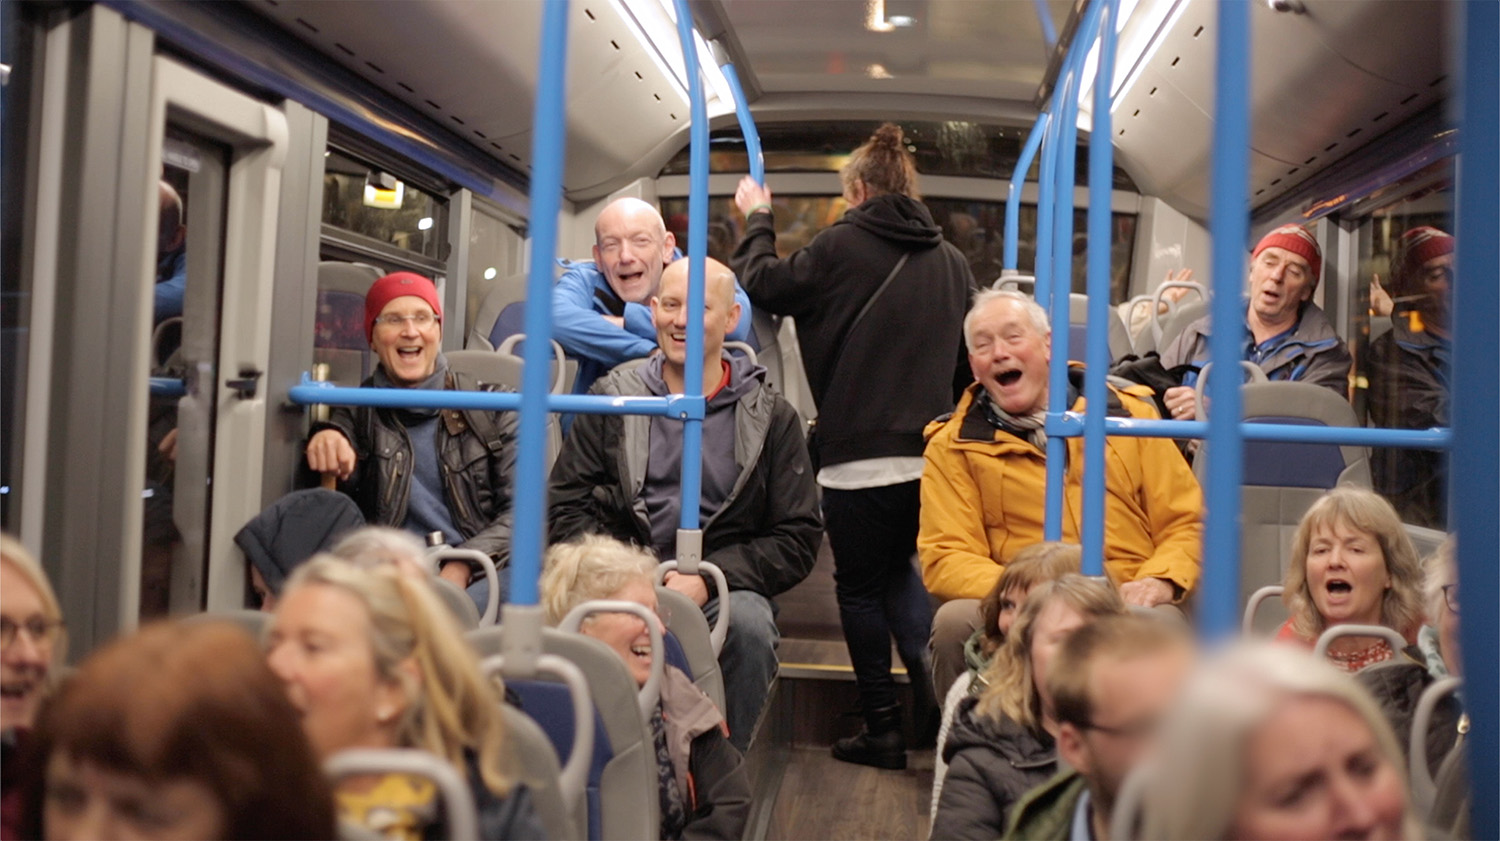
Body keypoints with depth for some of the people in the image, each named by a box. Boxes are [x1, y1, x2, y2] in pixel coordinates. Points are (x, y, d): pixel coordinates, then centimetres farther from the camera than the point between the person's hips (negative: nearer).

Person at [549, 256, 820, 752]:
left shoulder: (770, 417, 10)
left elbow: (798, 539, 4)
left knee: (749, 623, -33)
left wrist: (708, 578, -11)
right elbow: (566, 508, 8)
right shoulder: (612, 400, 14)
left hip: (721, 589, 0)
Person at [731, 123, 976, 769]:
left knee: (861, 587, 9)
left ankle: (883, 728, 16)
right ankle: (936, 689, 11)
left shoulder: (843, 245, -7)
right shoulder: (951, 260, 9)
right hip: (930, 450, 6)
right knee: (898, 569, 26)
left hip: (861, 453, -5)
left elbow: (761, 283, 5)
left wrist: (757, 219, 21)